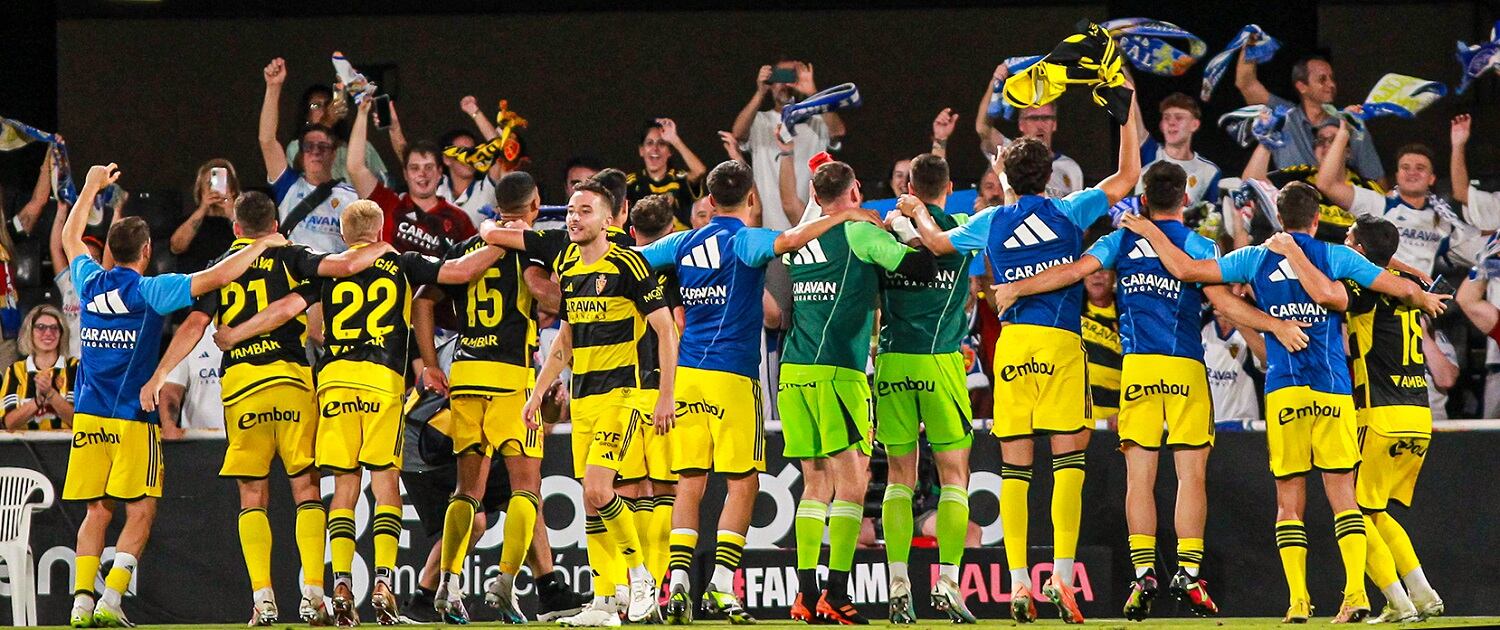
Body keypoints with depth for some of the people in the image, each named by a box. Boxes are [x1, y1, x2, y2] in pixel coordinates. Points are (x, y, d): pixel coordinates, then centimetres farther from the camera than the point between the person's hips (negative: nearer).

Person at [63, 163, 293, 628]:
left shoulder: (89, 283, 7)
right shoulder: (148, 291, -7)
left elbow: (71, 237, 28)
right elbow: (216, 278, -14)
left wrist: (92, 188, 40)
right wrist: (261, 246, -1)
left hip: (87, 415, 5)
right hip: (132, 416, -5)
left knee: (97, 510, 8)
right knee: (140, 511, -1)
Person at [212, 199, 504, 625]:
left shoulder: (326, 270, 12)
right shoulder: (402, 265, 11)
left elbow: (287, 308, 5)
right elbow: (462, 270, 7)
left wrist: (232, 336, 16)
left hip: (334, 379, 2)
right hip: (383, 380, -2)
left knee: (344, 488, 5)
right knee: (386, 485, 1)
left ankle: (342, 584, -6)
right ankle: (384, 581, -13)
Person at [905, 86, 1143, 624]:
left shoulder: (990, 223, 10)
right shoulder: (1070, 212, 3)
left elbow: (936, 241, 28)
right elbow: (1128, 176, 12)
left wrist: (919, 213, 48)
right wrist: (1128, 117, 18)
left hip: (1011, 345, 2)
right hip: (1060, 344, -2)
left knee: (1014, 467, 3)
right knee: (1068, 458, -4)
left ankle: (1018, 583, -3)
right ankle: (1062, 576, -16)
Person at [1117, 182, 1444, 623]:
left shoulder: (1255, 259, 7)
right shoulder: (1336, 256, 5)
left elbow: (1184, 269, 8)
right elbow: (1399, 288, 9)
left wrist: (1150, 232, 24)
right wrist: (1428, 301, 31)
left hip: (1283, 391, 0)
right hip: (1332, 392, 0)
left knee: (1289, 500, 4)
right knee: (1342, 495, 2)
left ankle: (1298, 601, -5)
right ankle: (1356, 593, -12)